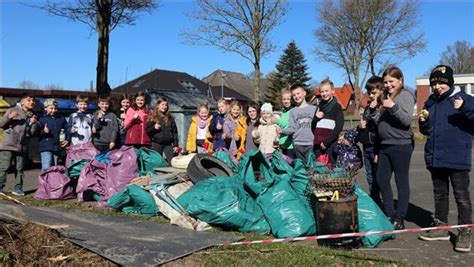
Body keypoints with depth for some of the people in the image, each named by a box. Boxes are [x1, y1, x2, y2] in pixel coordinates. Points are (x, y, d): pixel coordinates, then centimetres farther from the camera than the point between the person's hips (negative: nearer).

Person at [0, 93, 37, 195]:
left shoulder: (31, 116, 13)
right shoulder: (12, 110, 2)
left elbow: (32, 132, 9)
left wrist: (33, 123, -8)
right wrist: (9, 117, -17)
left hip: (22, 146, 4)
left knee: (20, 168, 7)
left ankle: (18, 188, 14)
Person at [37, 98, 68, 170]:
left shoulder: (61, 119, 11)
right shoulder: (42, 119, -1)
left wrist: (67, 140, 6)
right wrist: (43, 132, -24)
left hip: (57, 147, 4)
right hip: (46, 148, -4)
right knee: (46, 168, -12)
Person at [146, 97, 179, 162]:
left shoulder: (170, 118, 10)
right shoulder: (152, 118, 5)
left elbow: (174, 132, 8)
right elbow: (148, 131, 3)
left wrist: (176, 145, 2)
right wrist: (154, 128, -16)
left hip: (168, 144, 2)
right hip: (156, 144, -2)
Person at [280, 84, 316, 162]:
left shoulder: (314, 109, 10)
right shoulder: (292, 111, 15)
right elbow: (292, 128, 5)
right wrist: (282, 130, -12)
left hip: (311, 144, -2)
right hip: (298, 144, 2)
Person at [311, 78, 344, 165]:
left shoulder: (336, 107, 0)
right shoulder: (319, 107, 16)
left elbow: (338, 127, -8)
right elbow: (313, 127, 18)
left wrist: (326, 142, -13)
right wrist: (316, 118, -3)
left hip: (331, 145, -5)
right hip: (318, 145, 5)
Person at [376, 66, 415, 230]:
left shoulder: (405, 95, -4)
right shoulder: (387, 96, 18)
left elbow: (407, 120, -15)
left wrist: (393, 106, -27)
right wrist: (378, 150, 19)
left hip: (401, 145, -8)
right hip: (384, 146, 8)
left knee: (401, 182, 1)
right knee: (381, 180, 8)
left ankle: (399, 218, 8)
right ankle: (389, 214, 20)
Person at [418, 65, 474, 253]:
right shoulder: (431, 102, 12)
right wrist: (423, 122, 0)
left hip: (457, 158, -6)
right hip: (435, 158, 6)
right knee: (440, 194, 15)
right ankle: (441, 227, 26)